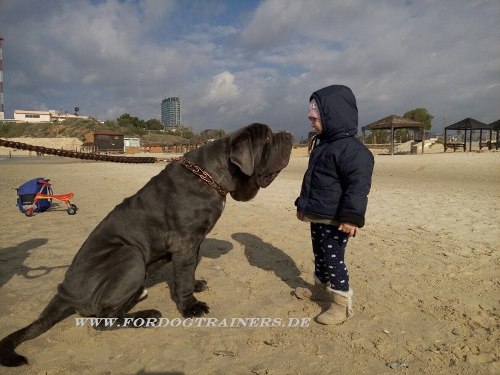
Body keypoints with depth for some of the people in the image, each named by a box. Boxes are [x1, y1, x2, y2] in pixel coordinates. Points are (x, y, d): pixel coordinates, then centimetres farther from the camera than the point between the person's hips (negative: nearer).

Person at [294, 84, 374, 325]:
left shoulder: (352, 148, -19)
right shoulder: (321, 144, 14)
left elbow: (359, 185, -27)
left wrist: (352, 216, -31)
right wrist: (302, 204, 26)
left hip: (335, 220, -10)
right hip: (316, 215, 10)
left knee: (333, 259, -3)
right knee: (319, 255, 20)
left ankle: (343, 303, 11)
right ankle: (321, 288, 38)